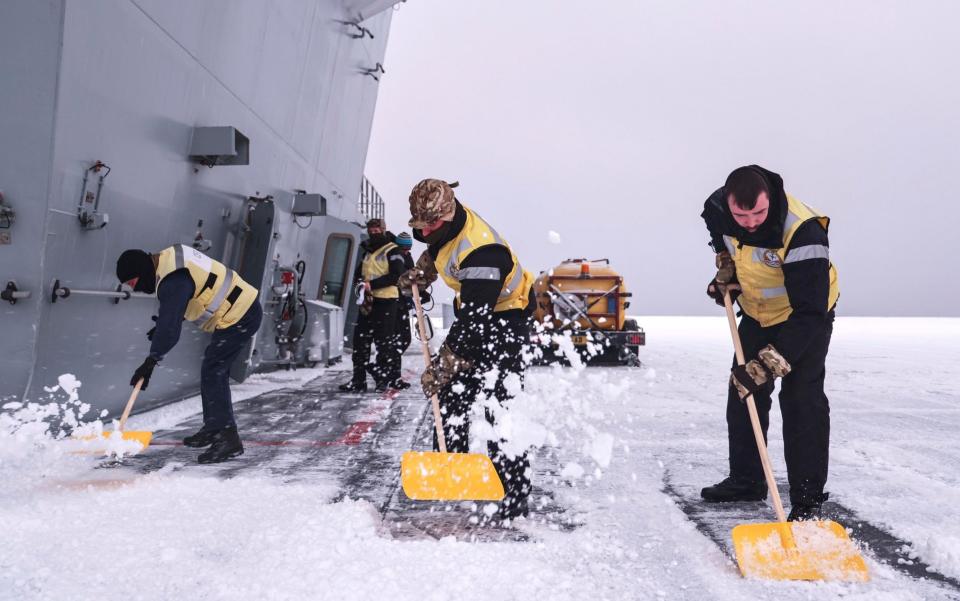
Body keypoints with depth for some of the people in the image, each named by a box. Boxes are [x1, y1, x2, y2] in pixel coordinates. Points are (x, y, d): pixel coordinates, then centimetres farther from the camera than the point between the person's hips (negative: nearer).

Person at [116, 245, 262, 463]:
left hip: (239, 317, -11)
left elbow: (170, 327, -24)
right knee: (214, 371, 17)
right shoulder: (168, 257, 8)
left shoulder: (174, 281, -24)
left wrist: (150, 362, -15)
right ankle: (213, 428, 28)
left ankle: (228, 438, -11)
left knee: (212, 372, -12)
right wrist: (162, 324, 16)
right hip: (244, 306, 11)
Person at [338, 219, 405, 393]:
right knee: (360, 340, 5)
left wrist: (372, 284, -19)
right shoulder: (369, 251, 20)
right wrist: (361, 282, -1)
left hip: (386, 301, -7)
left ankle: (385, 378, 8)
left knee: (384, 342, -2)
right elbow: (358, 273, 22)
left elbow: (397, 276, -16)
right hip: (367, 301, 7)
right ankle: (358, 380, 10)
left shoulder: (392, 250, -4)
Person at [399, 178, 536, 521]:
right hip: (475, 312, 10)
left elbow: (474, 322, -35)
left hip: (504, 317, -10)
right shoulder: (446, 223, -7)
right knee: (451, 393, 12)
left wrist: (442, 366, -31)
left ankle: (513, 501, -10)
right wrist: (420, 273, 12)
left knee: (500, 406, -16)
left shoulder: (481, 252, -35)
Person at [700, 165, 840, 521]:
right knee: (742, 392, 9)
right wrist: (726, 269, -3)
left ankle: (808, 499, -4)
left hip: (806, 314, -6)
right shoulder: (718, 207, -18)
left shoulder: (802, 232, -37)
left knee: (801, 398, -16)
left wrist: (768, 365, -42)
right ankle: (746, 480, 24)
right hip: (757, 312, 6)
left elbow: (809, 313, -37)